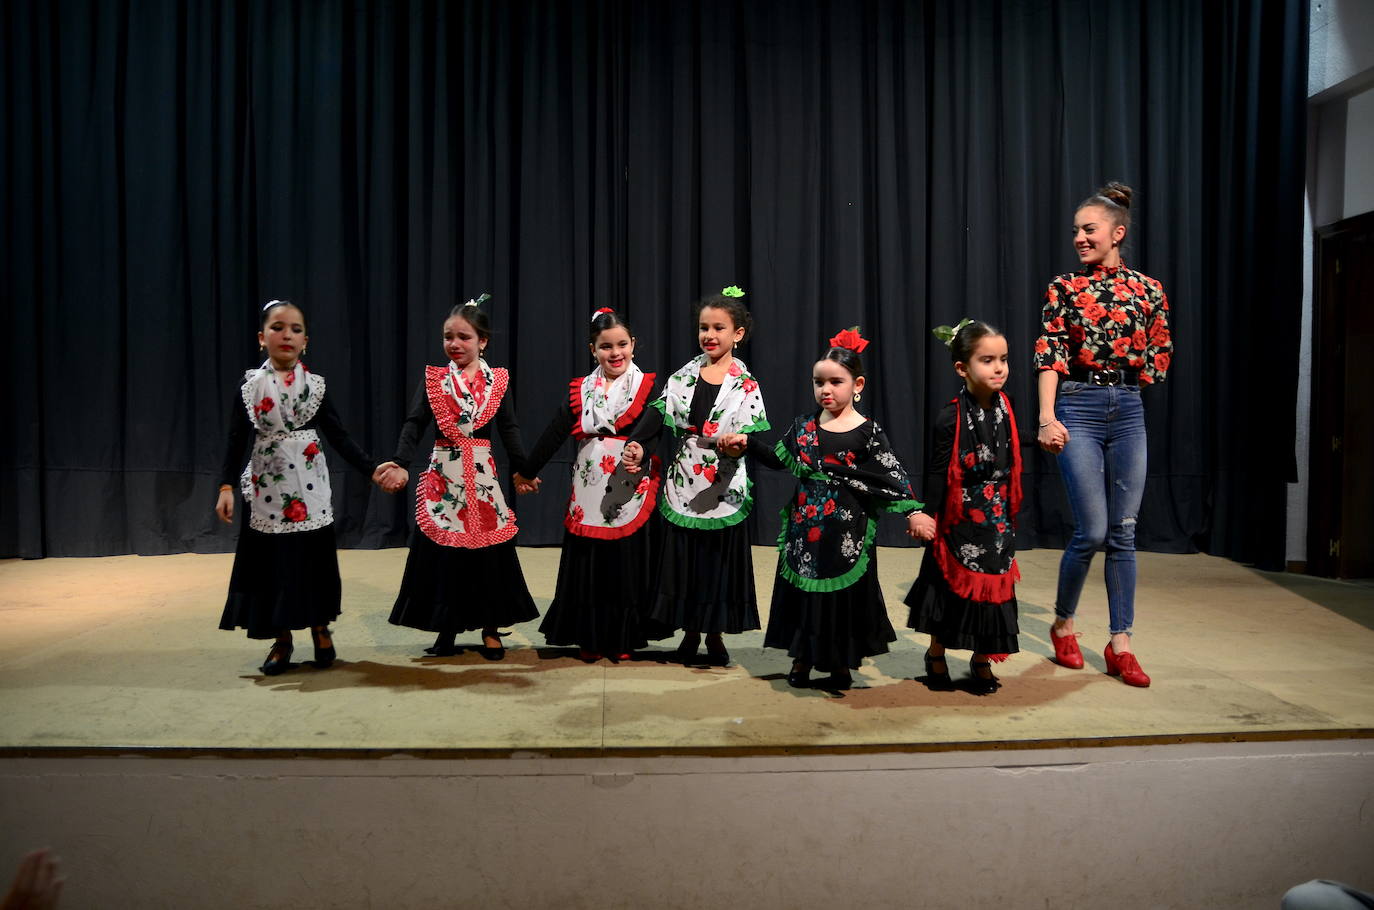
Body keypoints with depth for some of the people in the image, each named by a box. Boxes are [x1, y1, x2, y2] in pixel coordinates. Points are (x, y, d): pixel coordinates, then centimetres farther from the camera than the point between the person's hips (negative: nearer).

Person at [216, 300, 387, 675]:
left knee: (314, 558, 6)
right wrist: (226, 487, -12)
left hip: (309, 486, 1)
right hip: (267, 486, 0)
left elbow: (339, 436, 2)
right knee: (271, 560, 3)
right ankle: (281, 640, 17)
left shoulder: (315, 385, 1)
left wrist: (372, 469, -6)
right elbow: (236, 441, -2)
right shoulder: (249, 386, -1)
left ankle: (320, 629, 23)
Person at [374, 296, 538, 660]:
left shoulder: (498, 380, 2)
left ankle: (490, 630, 17)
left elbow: (509, 429, -4)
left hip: (482, 474, 0)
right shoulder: (432, 378, 1)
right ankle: (446, 629, 18)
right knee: (443, 552, 4)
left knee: (487, 553, 4)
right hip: (443, 475, 0)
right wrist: (400, 463, -26)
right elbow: (414, 424, -10)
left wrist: (522, 469, -18)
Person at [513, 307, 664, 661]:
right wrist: (527, 471, 2)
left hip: (632, 491, -2)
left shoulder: (647, 387, 0)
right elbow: (554, 434, 4)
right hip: (589, 492, 2)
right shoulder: (579, 390, 8)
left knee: (628, 565, 4)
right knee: (587, 566, 6)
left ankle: (623, 639, 18)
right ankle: (590, 639, 20)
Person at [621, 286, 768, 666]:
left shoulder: (744, 383, -3)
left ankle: (715, 634, 22)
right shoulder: (686, 374, 4)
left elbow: (750, 433, -9)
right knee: (684, 557, 8)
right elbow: (661, 413, -5)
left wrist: (736, 443, -31)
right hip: (684, 483, 2)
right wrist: (636, 444, -20)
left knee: (720, 558, 6)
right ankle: (690, 631, 23)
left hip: (724, 487, -2)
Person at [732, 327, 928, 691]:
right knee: (802, 590, 10)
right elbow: (778, 459, 12)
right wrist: (747, 442, 1)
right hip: (804, 526, 4)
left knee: (842, 593, 5)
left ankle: (841, 666, 21)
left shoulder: (867, 432, -8)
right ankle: (802, 661, 25)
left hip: (845, 530, -4)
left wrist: (913, 511, -21)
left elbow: (894, 475, -10)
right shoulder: (804, 425, 3)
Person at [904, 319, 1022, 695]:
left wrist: (1011, 517, 16)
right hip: (960, 519, -4)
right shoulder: (950, 419, -16)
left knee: (993, 584, 9)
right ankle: (936, 654, 28)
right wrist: (930, 521, -13)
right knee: (950, 585, 8)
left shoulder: (1005, 409, -1)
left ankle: (982, 661, 26)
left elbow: (1011, 468, 12)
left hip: (996, 519, 5)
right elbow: (936, 476, -13)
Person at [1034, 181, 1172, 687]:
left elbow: (1160, 356, 16)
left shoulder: (1148, 290, 7)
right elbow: (1049, 356, -5)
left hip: (1128, 412, 3)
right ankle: (1063, 623, 18)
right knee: (1092, 531, -6)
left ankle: (1120, 646, 10)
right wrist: (1046, 417, -15)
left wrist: (1128, 383, 7)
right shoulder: (1064, 288, 1)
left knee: (1124, 532, 3)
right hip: (1078, 409, -3)